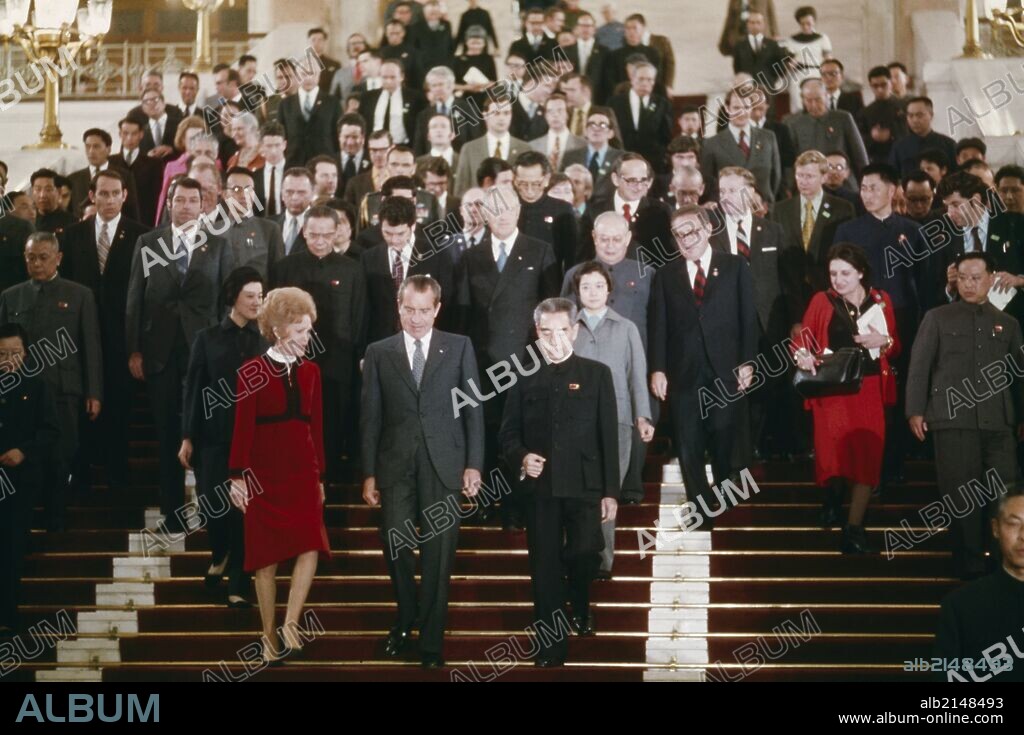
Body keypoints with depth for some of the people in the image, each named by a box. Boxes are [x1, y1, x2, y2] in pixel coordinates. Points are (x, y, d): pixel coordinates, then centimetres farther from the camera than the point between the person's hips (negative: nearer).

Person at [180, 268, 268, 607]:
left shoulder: (266, 342, 3)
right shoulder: (208, 338, 4)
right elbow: (193, 389, 3)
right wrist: (187, 437, -1)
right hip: (214, 436, 0)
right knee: (211, 506, 2)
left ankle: (238, 585, 8)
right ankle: (220, 555, 34)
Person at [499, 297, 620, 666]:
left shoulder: (596, 374, 4)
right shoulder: (524, 378, 9)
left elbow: (608, 436, 2)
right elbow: (508, 433, 11)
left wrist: (611, 491, -3)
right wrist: (521, 457, -11)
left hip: (584, 485, -2)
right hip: (540, 486, 2)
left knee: (584, 552, -16)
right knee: (544, 568, 4)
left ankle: (580, 603, 18)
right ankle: (551, 646, 13)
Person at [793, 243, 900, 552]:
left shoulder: (881, 301, 8)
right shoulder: (822, 301, 2)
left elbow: (896, 347, 13)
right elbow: (802, 340, 0)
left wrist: (884, 341, -9)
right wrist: (802, 355, -21)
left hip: (870, 390, 2)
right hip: (832, 390, -2)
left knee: (867, 457, -2)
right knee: (833, 453, -14)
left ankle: (854, 529, 9)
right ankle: (833, 493, 21)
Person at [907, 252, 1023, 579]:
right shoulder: (937, 318, 8)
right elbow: (919, 367, 4)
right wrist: (915, 411, -4)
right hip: (953, 421, -2)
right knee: (961, 496, -1)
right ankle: (969, 566, 7)